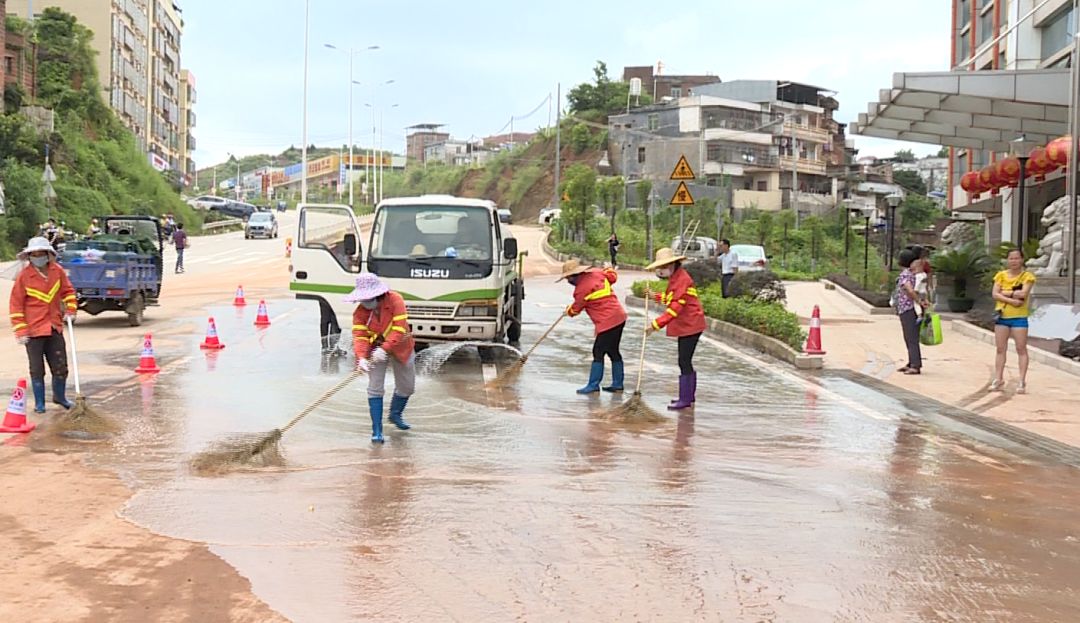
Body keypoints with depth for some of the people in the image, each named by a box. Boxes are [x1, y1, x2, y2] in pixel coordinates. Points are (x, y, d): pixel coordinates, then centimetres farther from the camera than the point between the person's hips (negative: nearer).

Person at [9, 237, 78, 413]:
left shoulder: (57, 271, -1)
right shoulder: (24, 276, -10)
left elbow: (68, 290, 15)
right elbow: (15, 305, -8)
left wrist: (70, 309, 1)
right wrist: (20, 331, -10)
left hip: (55, 327, 3)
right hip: (33, 329, -3)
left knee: (60, 366, 10)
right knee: (37, 369, 5)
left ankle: (60, 396, 31)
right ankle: (39, 403, 18)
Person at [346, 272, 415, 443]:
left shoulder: (395, 300, -26)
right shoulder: (360, 312, -18)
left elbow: (399, 329, -32)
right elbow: (359, 336, -25)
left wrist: (384, 348, -41)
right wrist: (361, 358, -42)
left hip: (400, 348, 0)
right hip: (375, 349, 0)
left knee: (407, 387, 14)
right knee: (375, 387, -12)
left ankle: (395, 415, 43)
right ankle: (377, 430, -6)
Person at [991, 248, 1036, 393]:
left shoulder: (1027, 276, -2)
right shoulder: (1001, 275, 6)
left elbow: (1023, 293, -17)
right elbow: (995, 294, -5)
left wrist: (1005, 292, -11)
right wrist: (1012, 300, -17)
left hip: (1019, 317, -3)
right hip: (1002, 316, 3)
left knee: (1021, 349, -3)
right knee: (1000, 349, 8)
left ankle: (1022, 381, -1)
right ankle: (998, 379, 16)